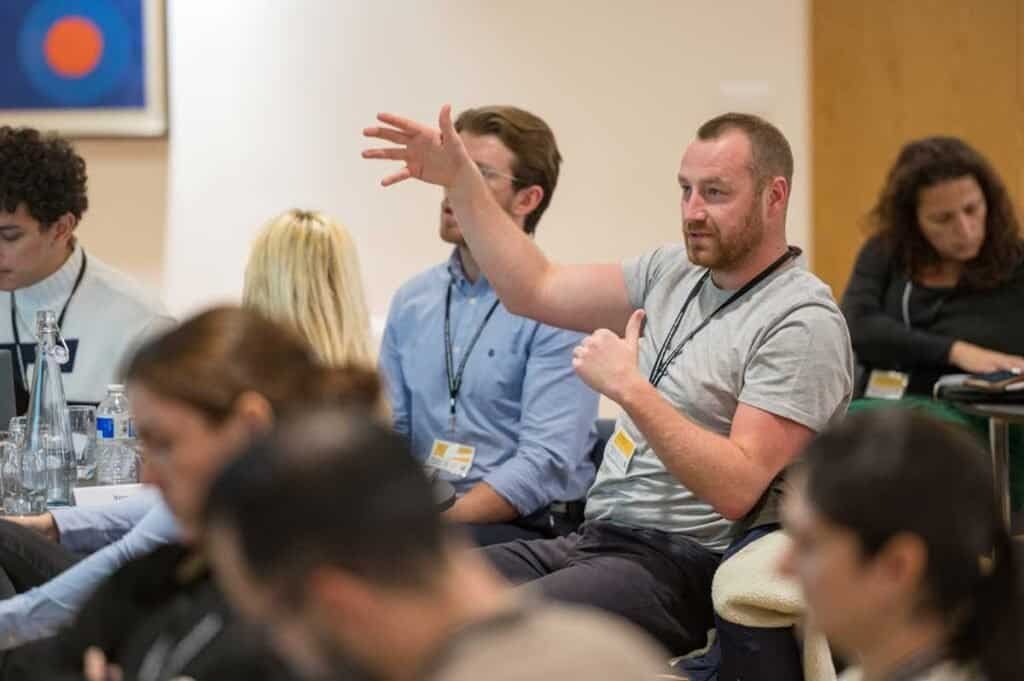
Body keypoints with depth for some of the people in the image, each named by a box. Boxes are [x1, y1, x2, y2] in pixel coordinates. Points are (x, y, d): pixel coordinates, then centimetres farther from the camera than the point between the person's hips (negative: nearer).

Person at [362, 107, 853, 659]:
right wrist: (460, 179, 8)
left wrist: (630, 388, -23)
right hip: (592, 541, 8)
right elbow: (534, 291, 14)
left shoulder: (803, 323, -12)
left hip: (684, 567, -8)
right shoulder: (675, 272, 13)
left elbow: (738, 488, -21)